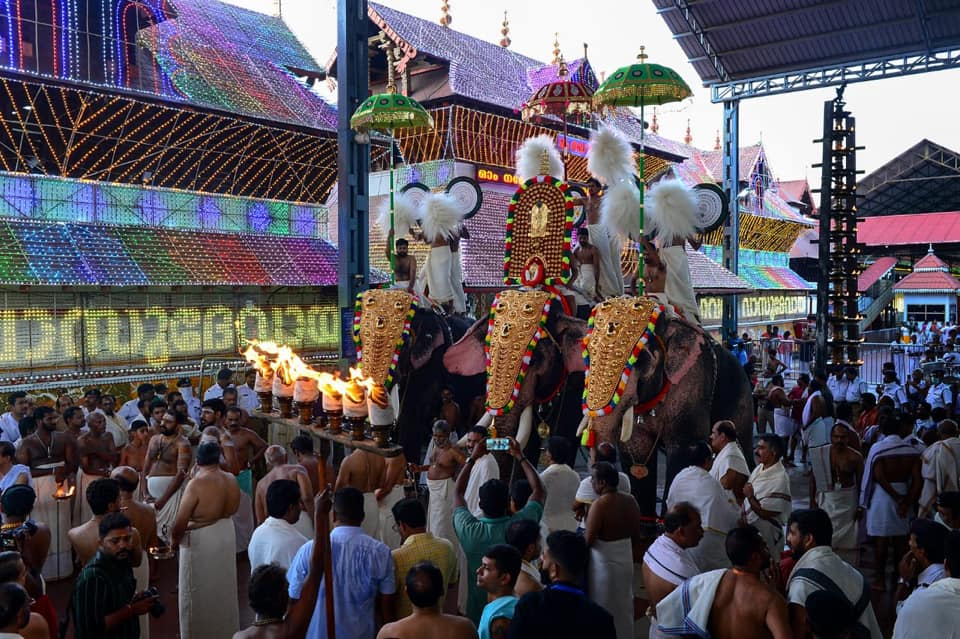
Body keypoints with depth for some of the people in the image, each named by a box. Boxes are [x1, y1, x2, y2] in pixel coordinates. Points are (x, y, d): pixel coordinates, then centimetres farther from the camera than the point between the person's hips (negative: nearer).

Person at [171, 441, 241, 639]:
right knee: (223, 586, 21)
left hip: (200, 540, -7)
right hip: (227, 535, 7)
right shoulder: (231, 480, -4)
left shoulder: (197, 484, -22)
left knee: (199, 591, 10)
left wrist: (174, 539, 0)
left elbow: (181, 519, -16)